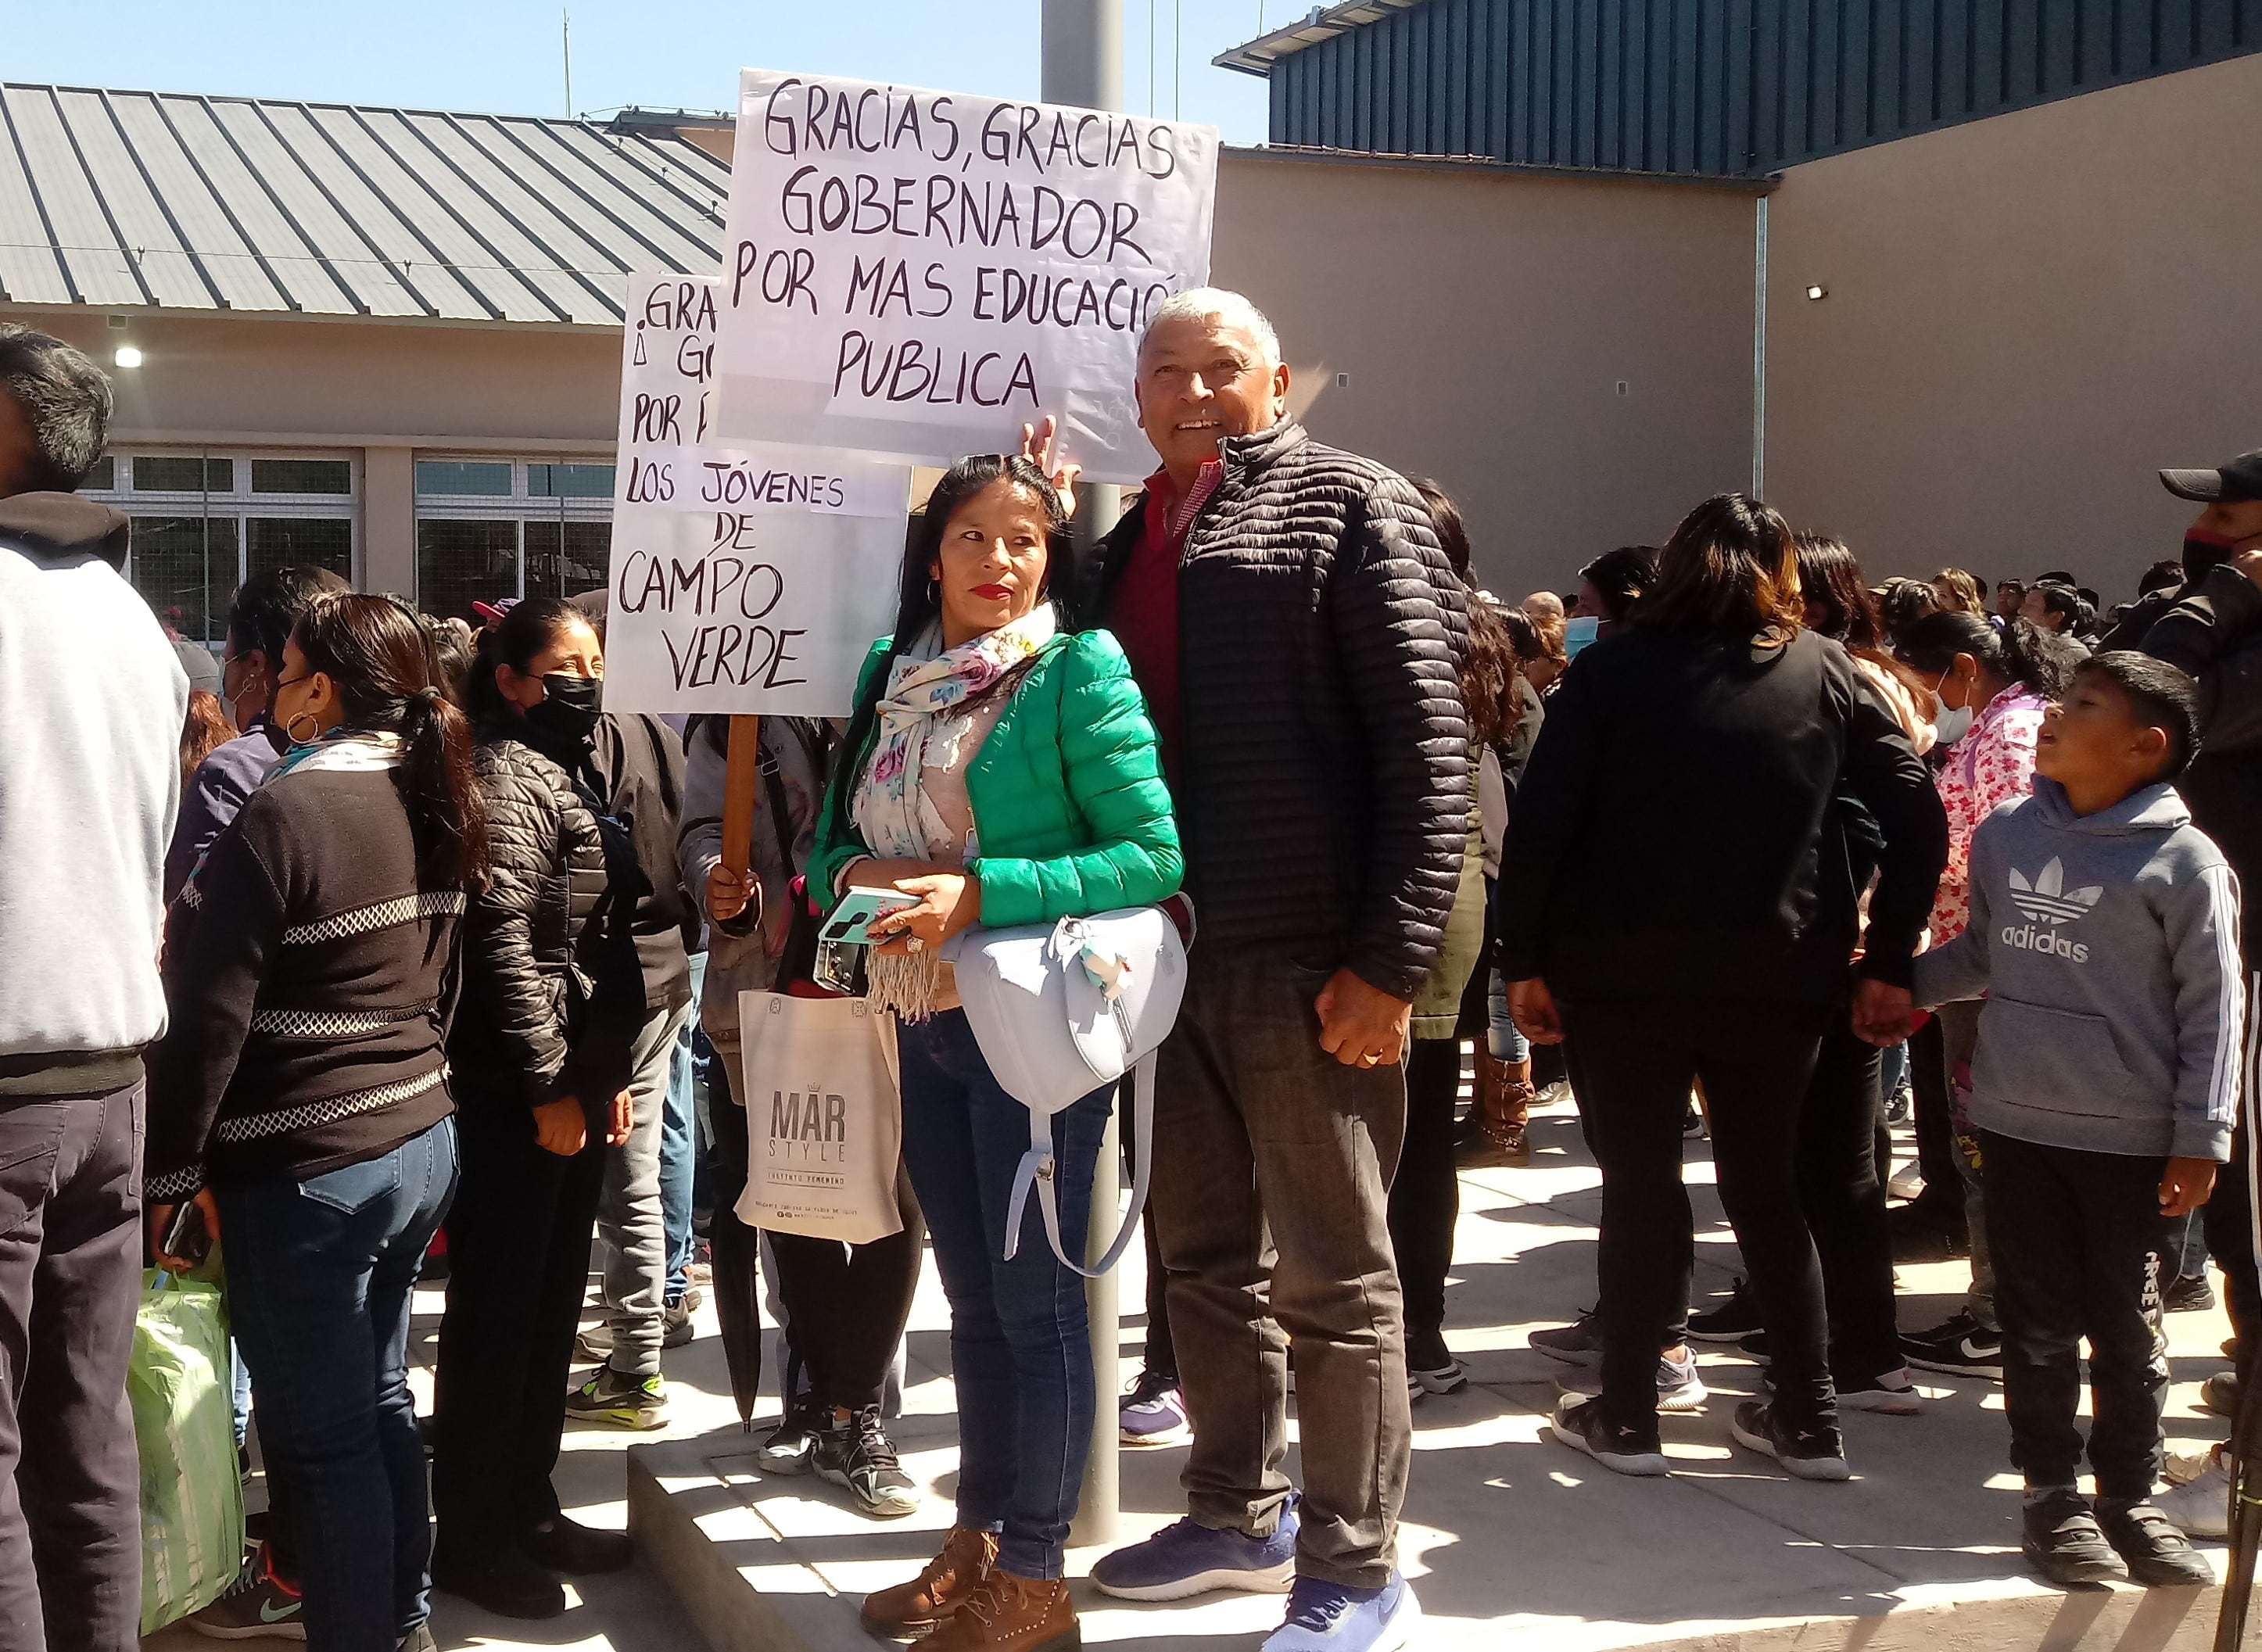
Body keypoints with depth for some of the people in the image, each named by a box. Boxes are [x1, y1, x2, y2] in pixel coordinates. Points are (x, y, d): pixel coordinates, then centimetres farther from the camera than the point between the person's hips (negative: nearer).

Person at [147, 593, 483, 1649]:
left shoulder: (282, 813, -17)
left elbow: (209, 1016, -16)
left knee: (321, 1438, 3)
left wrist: (169, 1174, -10)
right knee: (377, 1403, 20)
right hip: (422, 1137, 8)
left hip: (309, 1166, -8)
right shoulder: (433, 804, 6)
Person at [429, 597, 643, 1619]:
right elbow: (502, 939, -19)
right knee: (497, 1306, -2)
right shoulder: (506, 776, -11)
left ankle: (525, 1507, 25)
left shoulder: (566, 773, 17)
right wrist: (549, 1085, -19)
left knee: (551, 1304, 14)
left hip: (576, 1084, 9)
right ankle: (472, 1536, 7)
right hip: (518, 1095, -9)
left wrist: (608, 1073, 17)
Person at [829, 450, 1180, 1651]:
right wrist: (857, 873, -9)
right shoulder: (891, 672, 9)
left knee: (1035, 1300, 1)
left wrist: (980, 894, -22)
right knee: (971, 1296, 16)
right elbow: (832, 840, 15)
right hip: (922, 1021, 6)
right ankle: (978, 1541, 28)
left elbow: (1154, 853, -16)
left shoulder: (1078, 672, -9)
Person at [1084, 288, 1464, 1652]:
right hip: (1171, 950, 7)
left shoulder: (1347, 505, -4)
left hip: (1309, 960, -7)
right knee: (1206, 1254, 16)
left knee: (1333, 1274, 2)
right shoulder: (1135, 541, 17)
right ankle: (1239, 1518, 31)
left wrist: (1393, 959, -17)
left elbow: (1428, 746, -11)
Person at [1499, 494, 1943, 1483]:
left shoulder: (1611, 672, -2)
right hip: (1779, 982, 2)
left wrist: (1524, 959, -4)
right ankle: (1809, 1422, 19)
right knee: (1766, 1187, 16)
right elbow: (1918, 817, 1)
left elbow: (1540, 825, -9)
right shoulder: (1826, 674, 4)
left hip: (1628, 976, -2)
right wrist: (1889, 956, 6)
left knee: (1640, 1188, 8)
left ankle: (1626, 1418, 14)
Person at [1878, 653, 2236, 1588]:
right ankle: (2051, 1493, 23)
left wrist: (2200, 1140, -8)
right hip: (2016, 1123, 3)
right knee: (2039, 1323, 11)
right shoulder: (2007, 834, 3)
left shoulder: (2183, 862, -10)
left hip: (2129, 1141, -3)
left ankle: (2129, 1498, 24)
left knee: (2126, 1331, 10)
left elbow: (2211, 1011, -7)